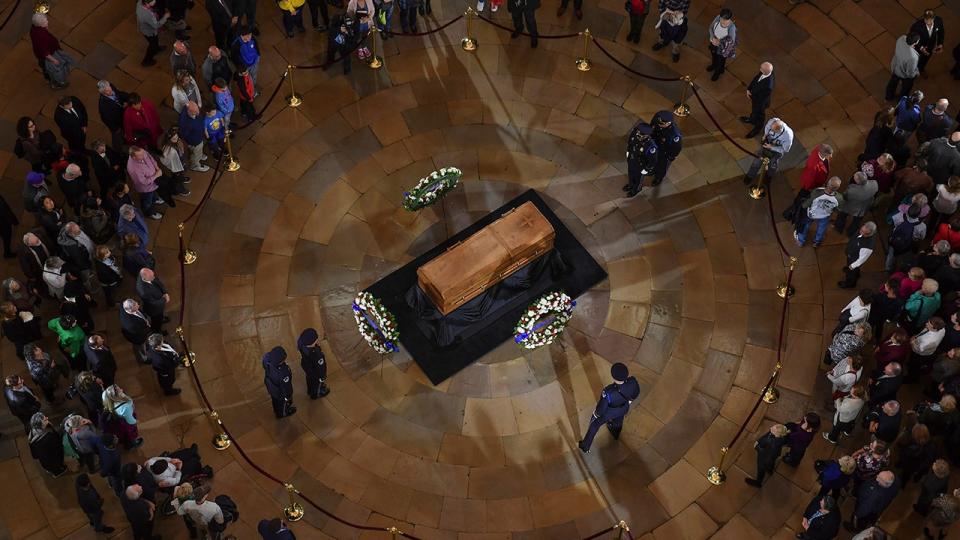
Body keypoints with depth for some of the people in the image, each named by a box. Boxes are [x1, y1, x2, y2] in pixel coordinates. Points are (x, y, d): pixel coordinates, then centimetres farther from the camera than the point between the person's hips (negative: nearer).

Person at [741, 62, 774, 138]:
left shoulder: (768, 85, -47)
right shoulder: (766, 70, -26)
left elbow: (762, 98, -30)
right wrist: (748, 89, -9)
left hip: (760, 101, -6)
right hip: (755, 95, 6)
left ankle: (757, 128, 54)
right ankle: (752, 119, 66)